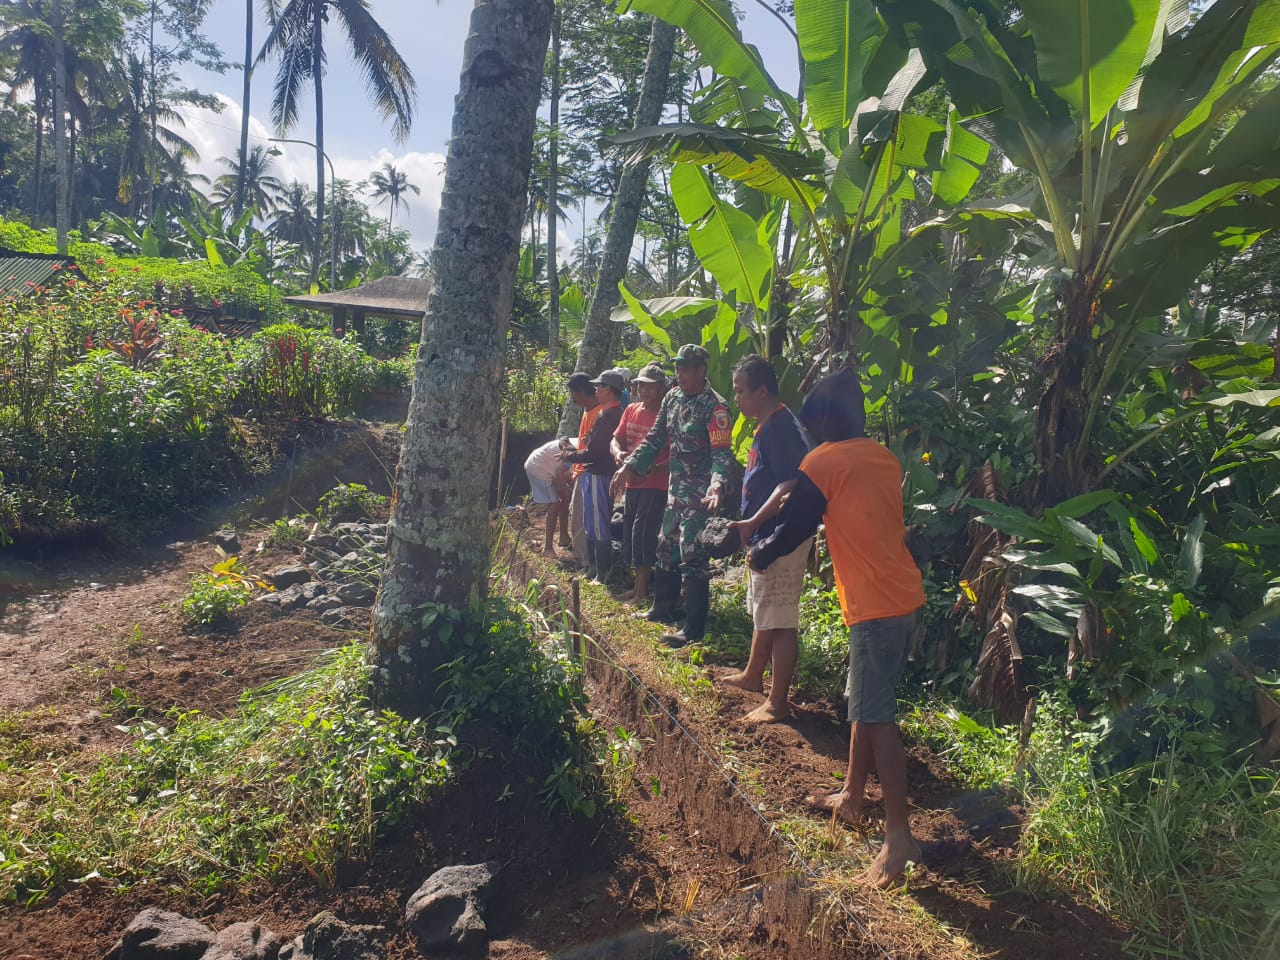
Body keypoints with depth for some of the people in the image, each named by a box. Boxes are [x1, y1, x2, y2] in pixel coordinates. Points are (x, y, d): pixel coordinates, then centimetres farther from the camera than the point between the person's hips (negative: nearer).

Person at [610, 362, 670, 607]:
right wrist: (618, 453, -12)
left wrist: (653, 469, -29)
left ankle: (642, 591, -1)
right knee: (630, 532, 13)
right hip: (632, 483, 8)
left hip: (655, 486, -8)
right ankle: (639, 585, 27)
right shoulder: (631, 411, 10)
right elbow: (616, 439, 10)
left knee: (643, 534, -10)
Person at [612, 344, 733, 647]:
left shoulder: (714, 406, -17)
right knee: (666, 548, 18)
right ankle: (663, 608, 36)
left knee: (692, 557, -7)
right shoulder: (672, 398, 7)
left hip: (700, 495, -8)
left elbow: (722, 452, -24)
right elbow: (655, 438, 15)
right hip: (675, 489, 9)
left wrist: (717, 484, -41)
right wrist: (630, 466, 9)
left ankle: (694, 629, 0)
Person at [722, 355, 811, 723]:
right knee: (763, 614, 23)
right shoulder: (766, 425, 13)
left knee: (779, 622, -3)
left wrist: (753, 523, -29)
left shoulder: (781, 426, -18)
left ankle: (778, 702, 5)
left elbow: (789, 486, -26)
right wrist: (750, 526, 21)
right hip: (765, 538, 11)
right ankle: (752, 676, 40)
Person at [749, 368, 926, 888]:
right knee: (864, 702, 20)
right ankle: (851, 795, 34)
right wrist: (800, 498, 28)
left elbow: (793, 527, -4)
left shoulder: (824, 462, -11)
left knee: (876, 716, -4)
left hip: (875, 603, -9)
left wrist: (759, 553, 15)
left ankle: (899, 836, -1)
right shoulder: (884, 458, 11)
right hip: (903, 595, 9)